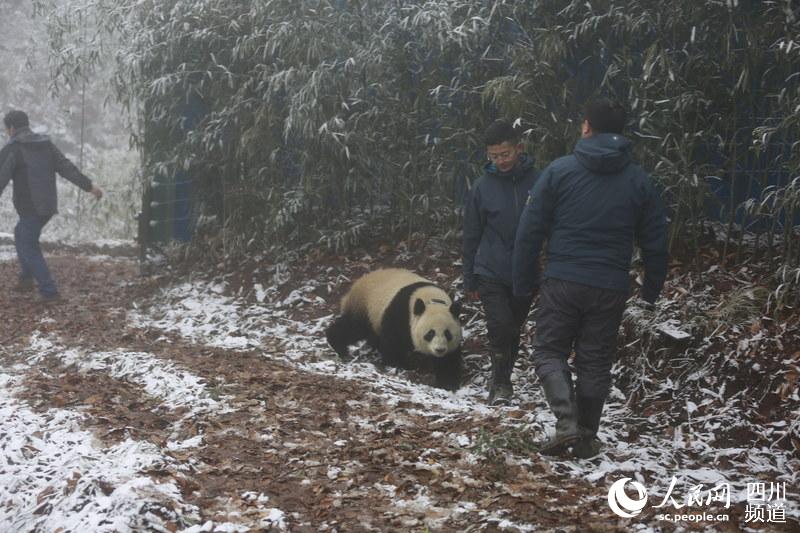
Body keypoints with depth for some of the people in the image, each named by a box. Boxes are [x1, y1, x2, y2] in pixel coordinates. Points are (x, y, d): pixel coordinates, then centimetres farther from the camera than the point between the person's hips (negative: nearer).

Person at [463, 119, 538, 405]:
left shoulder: (537, 182, -5)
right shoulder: (483, 186, -4)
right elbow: (471, 236, 4)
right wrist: (469, 280, 7)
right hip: (491, 274, -1)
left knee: (513, 329, 12)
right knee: (500, 326, -13)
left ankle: (501, 381, 30)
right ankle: (501, 383, 4)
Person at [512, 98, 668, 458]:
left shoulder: (559, 171, -3)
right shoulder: (639, 181, 4)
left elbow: (530, 231, -4)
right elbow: (654, 241, 8)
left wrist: (523, 282, 4)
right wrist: (652, 287, 20)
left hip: (562, 282, -2)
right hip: (611, 288, 2)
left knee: (549, 350, 10)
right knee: (595, 361, 12)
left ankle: (566, 422, -10)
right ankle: (587, 439, 17)